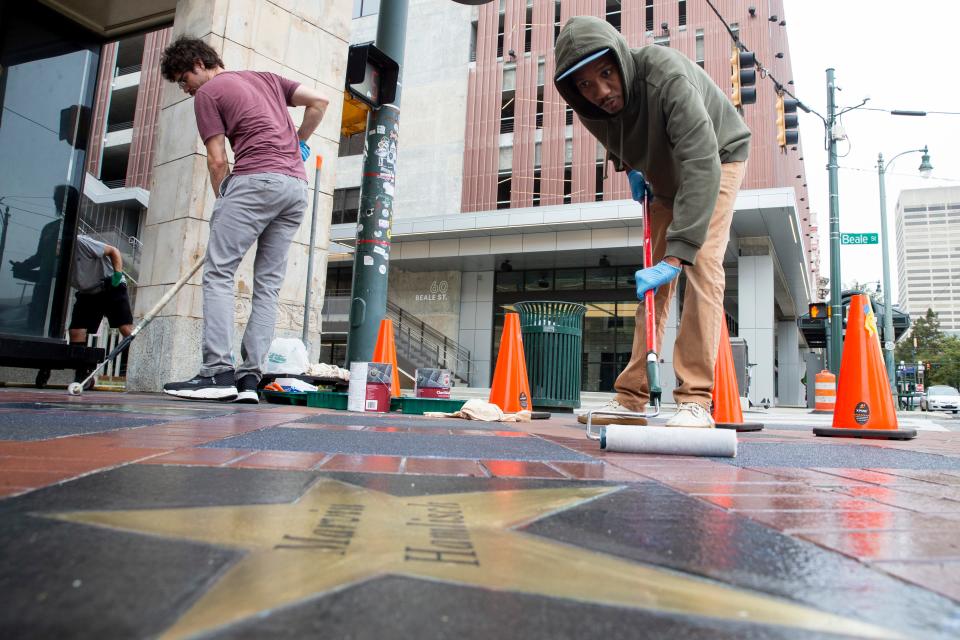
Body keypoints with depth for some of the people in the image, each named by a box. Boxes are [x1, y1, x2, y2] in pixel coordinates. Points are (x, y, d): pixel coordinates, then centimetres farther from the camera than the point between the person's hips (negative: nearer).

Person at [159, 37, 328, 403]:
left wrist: (222, 203, 11)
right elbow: (318, 102, 22)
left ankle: (217, 372, -14)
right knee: (269, 284, 3)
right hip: (297, 185, 7)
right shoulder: (266, 78, 27)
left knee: (218, 272, -5)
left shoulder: (207, 93, 7)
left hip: (256, 179, -7)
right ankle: (249, 377, 0)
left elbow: (217, 160, 1)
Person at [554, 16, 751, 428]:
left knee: (701, 262, -24)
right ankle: (631, 398, 2)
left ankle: (695, 399, -23)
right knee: (653, 277, 0)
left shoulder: (667, 77, -39)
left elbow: (702, 166, -48)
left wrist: (676, 255, -54)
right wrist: (628, 167, -7)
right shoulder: (590, 108, -20)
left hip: (718, 159, -5)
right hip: (664, 175, 5)